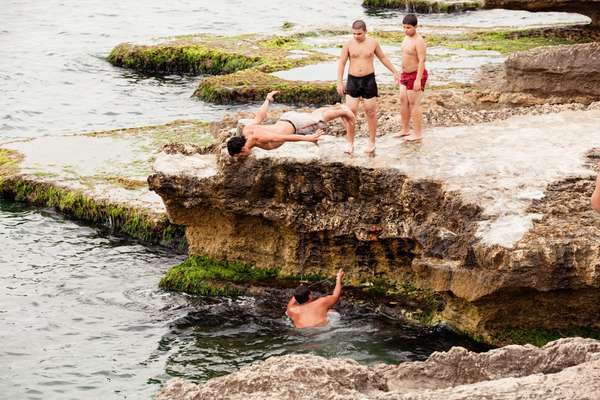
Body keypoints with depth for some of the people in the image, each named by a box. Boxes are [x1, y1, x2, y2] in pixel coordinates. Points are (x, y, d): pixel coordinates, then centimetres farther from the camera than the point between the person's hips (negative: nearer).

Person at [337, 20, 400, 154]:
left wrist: (395, 72, 16)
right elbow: (341, 63, 0)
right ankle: (350, 143, 5)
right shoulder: (348, 44, -3)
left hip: (369, 80, 0)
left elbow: (383, 58, 13)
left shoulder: (372, 43, 0)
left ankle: (371, 142, 15)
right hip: (353, 80, 0)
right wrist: (340, 82, -6)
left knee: (371, 112, 3)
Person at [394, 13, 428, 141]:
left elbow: (422, 61, -24)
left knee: (414, 104, -4)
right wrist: (401, 73, 21)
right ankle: (405, 130, 21)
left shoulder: (419, 41, -21)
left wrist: (418, 80, -28)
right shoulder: (407, 37, 8)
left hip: (416, 75, -9)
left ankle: (418, 133, 4)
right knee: (403, 102, 11)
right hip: (406, 74, 9)